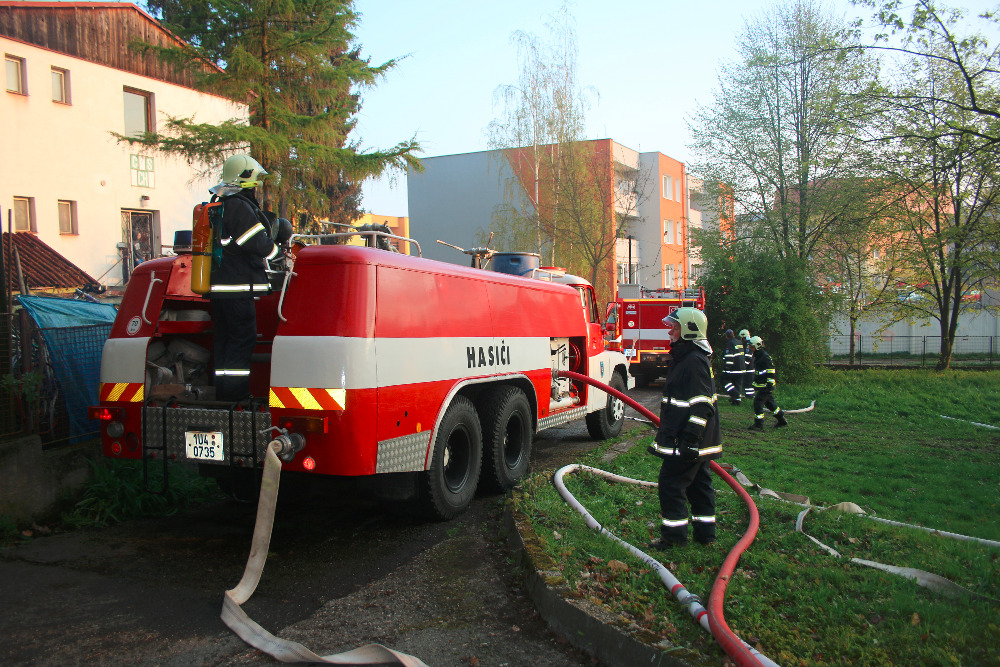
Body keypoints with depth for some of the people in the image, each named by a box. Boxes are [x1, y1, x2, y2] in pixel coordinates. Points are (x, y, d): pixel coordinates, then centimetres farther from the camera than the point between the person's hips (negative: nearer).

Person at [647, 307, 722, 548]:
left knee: (671, 483, -5)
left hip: (689, 440, -11)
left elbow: (701, 404, -24)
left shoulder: (694, 361, -19)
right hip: (697, 443, 11)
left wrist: (691, 438, -25)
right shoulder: (685, 357, 15)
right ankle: (705, 533, 23)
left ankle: (674, 535, 3)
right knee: (698, 483, 15)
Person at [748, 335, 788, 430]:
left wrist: (770, 384, -22)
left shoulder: (765, 357, -18)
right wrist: (755, 385, 27)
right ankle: (782, 420, 30)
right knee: (769, 403, 17)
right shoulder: (757, 356, 13)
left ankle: (758, 425, -6)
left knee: (758, 402, -12)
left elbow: (771, 371, -20)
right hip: (760, 386, 10)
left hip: (765, 386, -10)